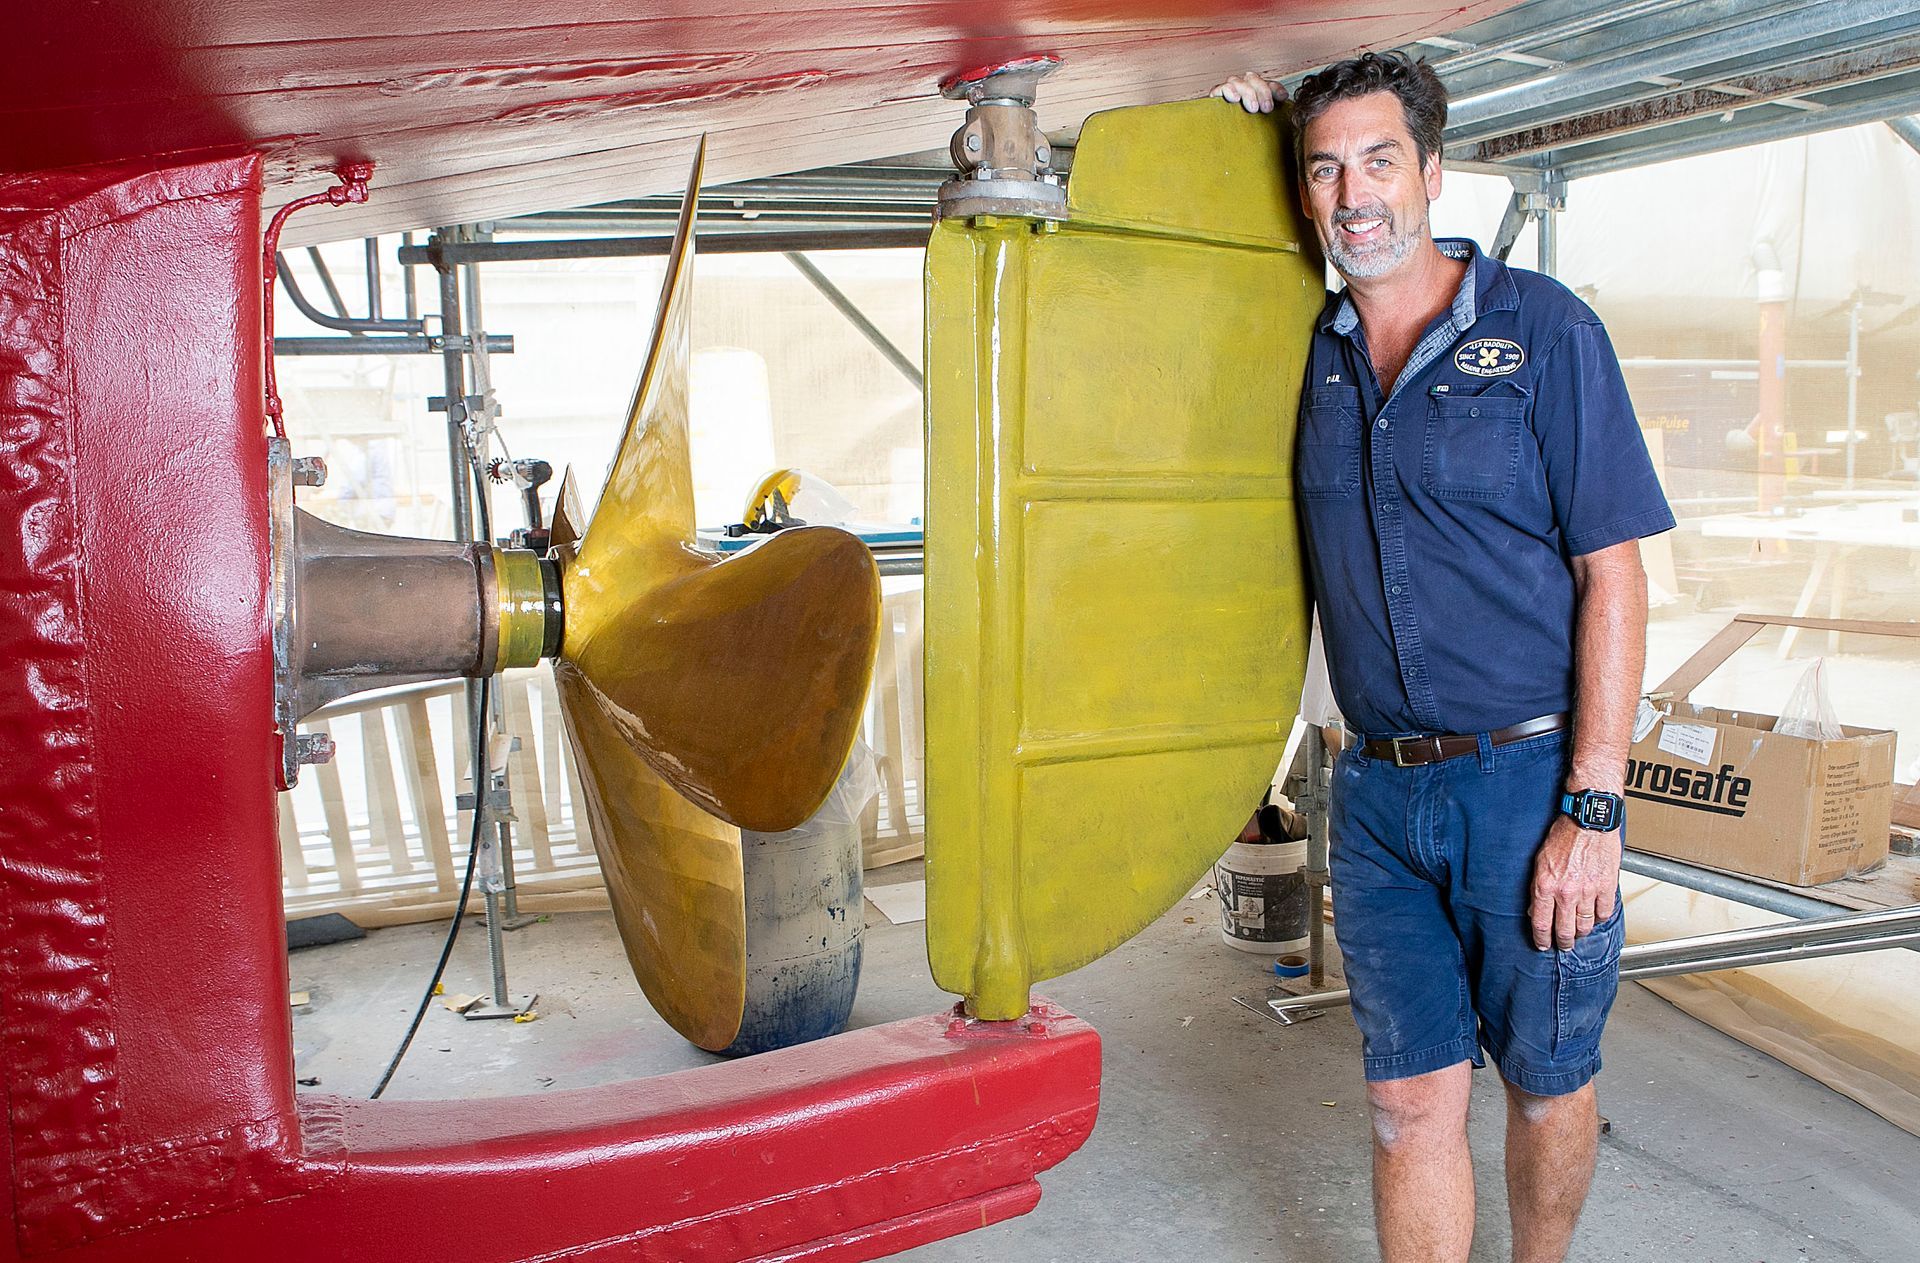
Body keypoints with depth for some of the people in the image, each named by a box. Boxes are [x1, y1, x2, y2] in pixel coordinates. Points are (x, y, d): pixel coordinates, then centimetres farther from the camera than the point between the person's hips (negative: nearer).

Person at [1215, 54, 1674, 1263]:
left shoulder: (1541, 326, -5)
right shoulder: (1314, 349, 7)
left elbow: (1612, 574, -8)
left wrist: (1594, 809, -14)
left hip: (1530, 777, -3)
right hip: (1380, 791, 3)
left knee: (1550, 1083, 14)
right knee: (1412, 1099, 8)